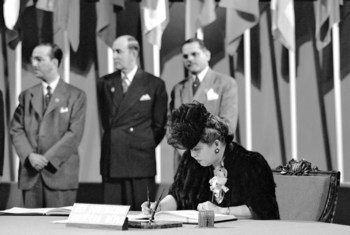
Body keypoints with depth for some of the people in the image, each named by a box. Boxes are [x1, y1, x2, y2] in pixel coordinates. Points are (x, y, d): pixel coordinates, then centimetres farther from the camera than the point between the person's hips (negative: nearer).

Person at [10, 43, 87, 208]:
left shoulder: (75, 95, 4)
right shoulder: (26, 96, 16)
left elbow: (74, 133, -5)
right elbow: (16, 130, 9)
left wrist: (48, 158, -12)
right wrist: (29, 155, -9)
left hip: (60, 172, -3)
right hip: (30, 174, 3)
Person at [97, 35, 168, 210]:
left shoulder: (154, 84, 2)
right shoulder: (105, 83, 11)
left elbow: (159, 125, 5)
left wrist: (145, 148, 4)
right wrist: (114, 140, 9)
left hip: (140, 162, -3)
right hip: (110, 163, 3)